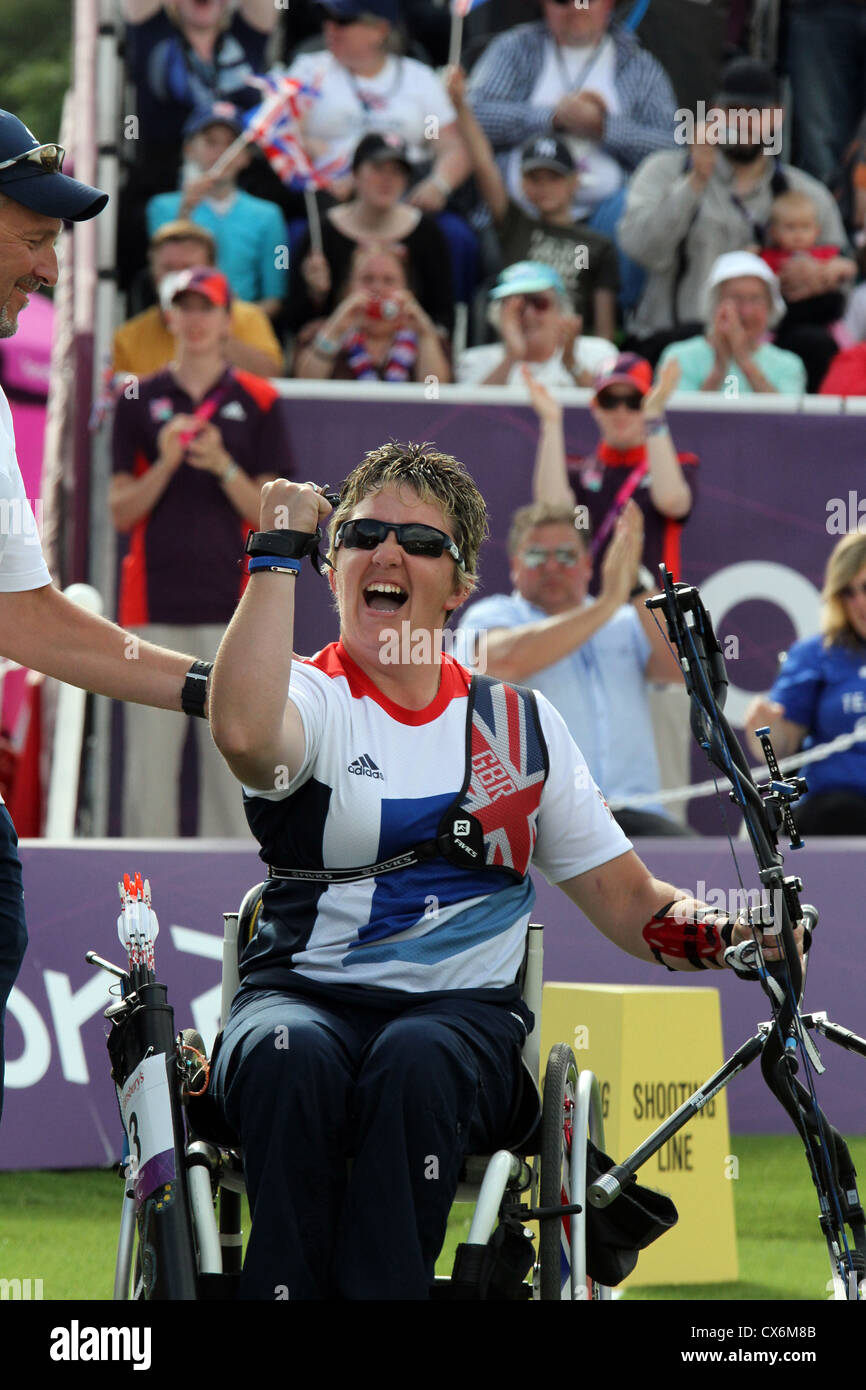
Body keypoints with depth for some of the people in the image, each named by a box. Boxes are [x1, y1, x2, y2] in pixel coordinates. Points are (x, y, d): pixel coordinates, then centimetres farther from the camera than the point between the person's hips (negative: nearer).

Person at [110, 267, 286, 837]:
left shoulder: (258, 402, 7)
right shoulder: (138, 400, 10)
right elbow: (122, 512, 6)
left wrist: (222, 466, -13)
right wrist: (166, 462, -10)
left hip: (230, 602, -1)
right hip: (155, 605, 1)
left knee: (233, 753, -4)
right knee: (149, 761, -2)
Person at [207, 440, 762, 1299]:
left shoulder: (520, 723, 16)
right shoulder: (314, 698, 5)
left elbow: (625, 898, 16)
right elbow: (246, 737, -23)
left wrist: (708, 926, -7)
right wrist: (278, 551, -13)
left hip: (464, 1011, 2)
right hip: (305, 996, -1)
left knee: (417, 1061, -35)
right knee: (292, 1057, -37)